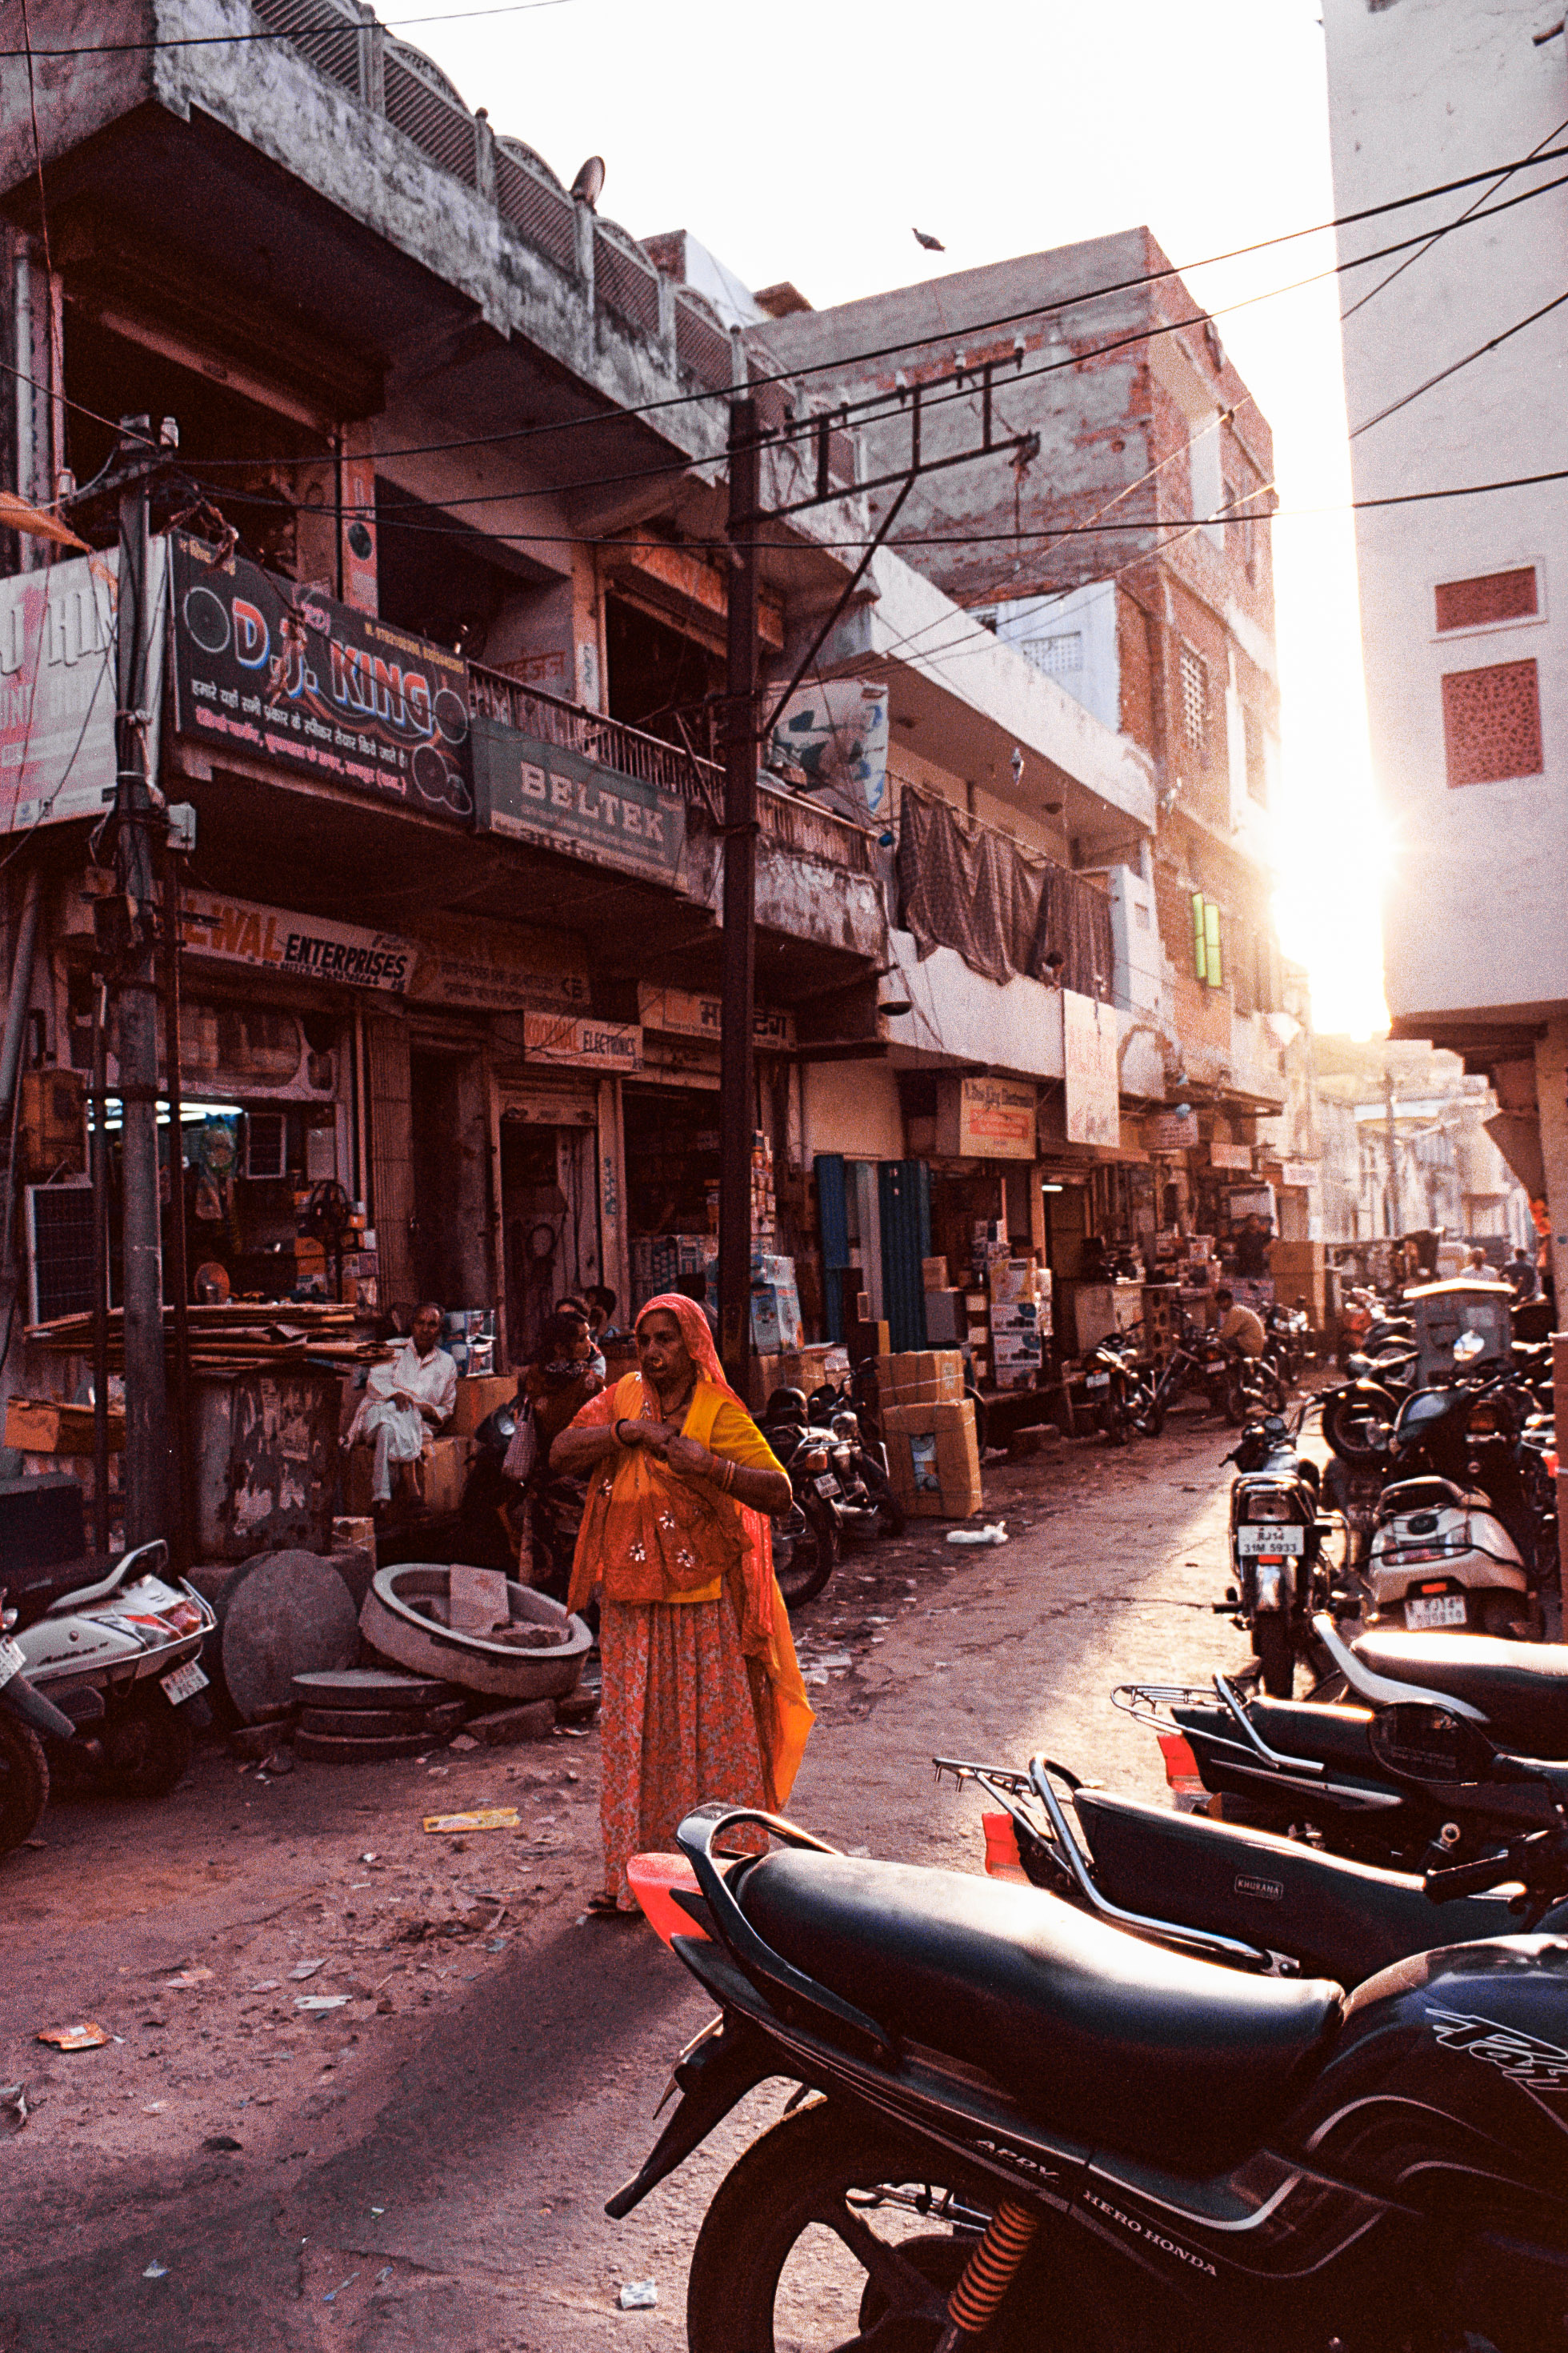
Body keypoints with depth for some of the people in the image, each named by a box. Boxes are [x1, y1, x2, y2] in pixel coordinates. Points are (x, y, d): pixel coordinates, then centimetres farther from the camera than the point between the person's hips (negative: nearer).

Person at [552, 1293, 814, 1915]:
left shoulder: (721, 1413, -8)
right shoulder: (623, 1397, 6)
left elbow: (779, 1493, -15)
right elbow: (561, 1454, -3)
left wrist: (709, 1464, -29)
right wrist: (629, 1430, -16)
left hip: (704, 1606, -4)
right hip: (632, 1606, 4)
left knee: (714, 1733, 2)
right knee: (635, 1734, 11)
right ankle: (634, 1874, 23)